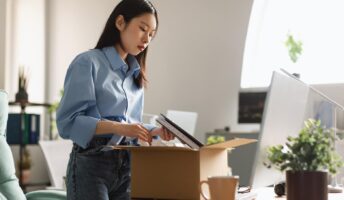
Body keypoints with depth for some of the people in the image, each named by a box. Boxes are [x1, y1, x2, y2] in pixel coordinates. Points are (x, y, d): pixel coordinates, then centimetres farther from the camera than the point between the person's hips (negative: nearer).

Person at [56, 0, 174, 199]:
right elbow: (68, 121, -14)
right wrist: (117, 127, -25)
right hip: (91, 164, -6)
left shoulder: (136, 74, 15)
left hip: (127, 167, 6)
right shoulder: (88, 63, -6)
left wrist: (155, 131, 0)